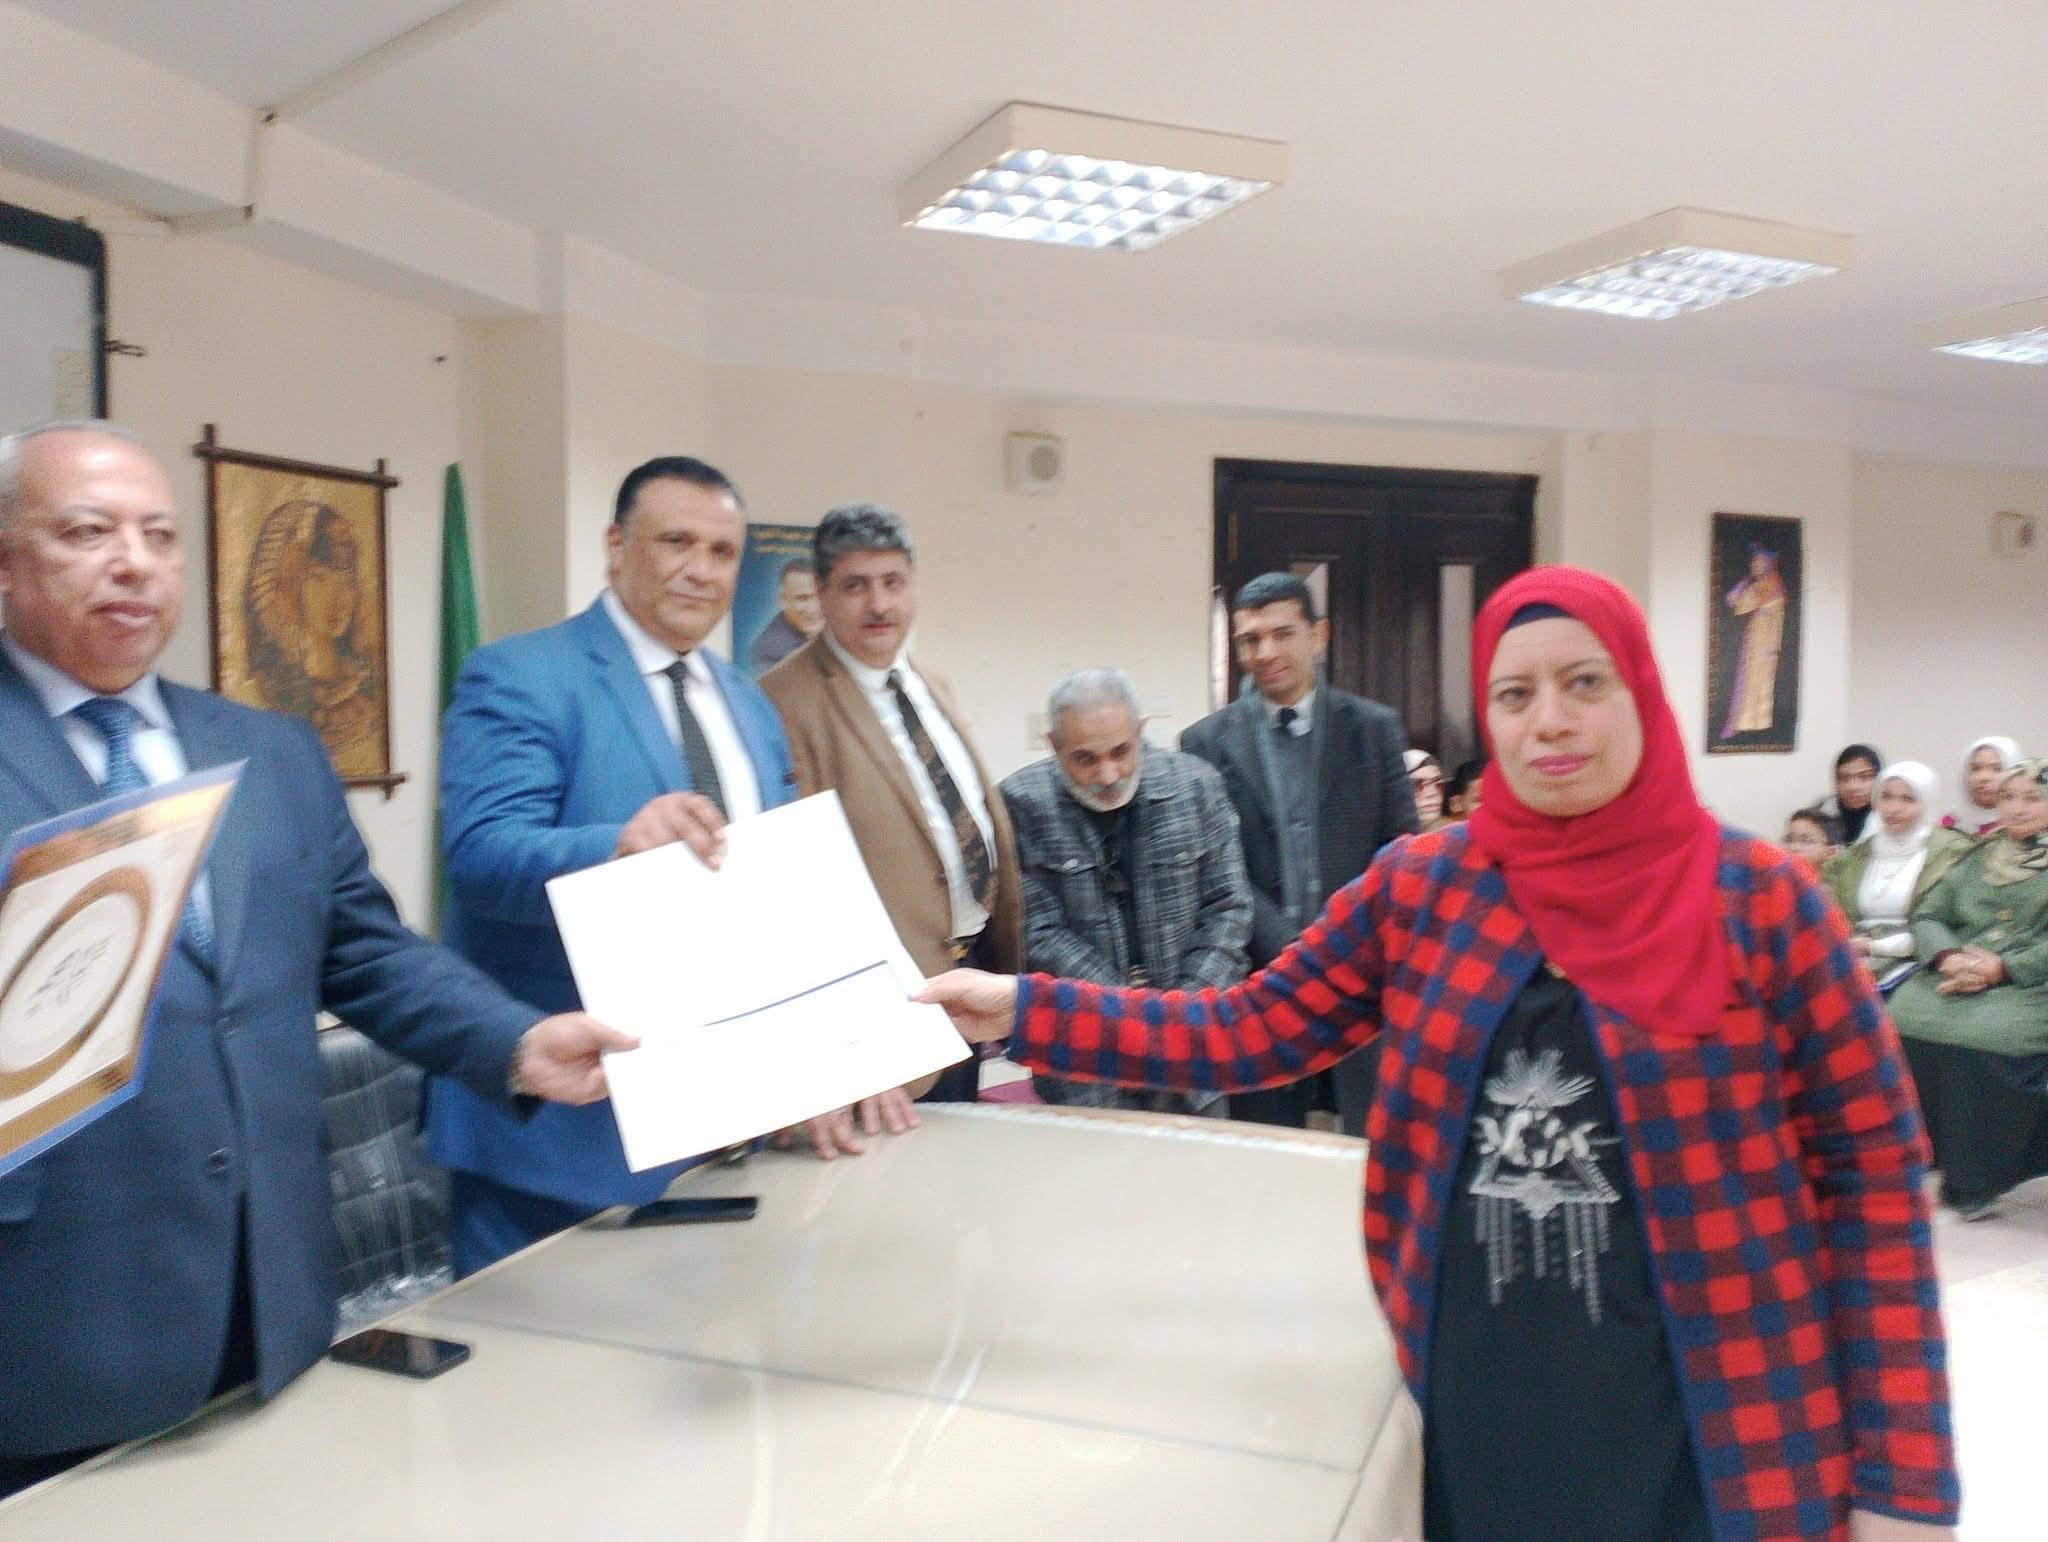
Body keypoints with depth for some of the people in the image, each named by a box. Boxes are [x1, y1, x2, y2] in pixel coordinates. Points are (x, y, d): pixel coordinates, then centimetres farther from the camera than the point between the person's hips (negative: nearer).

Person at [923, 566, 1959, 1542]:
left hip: (1713, 1432, -1)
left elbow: (1873, 1174, -5)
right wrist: (1020, 1011, -7)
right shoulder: (1419, 886, -2)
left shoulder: (1759, 900, -8)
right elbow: (1249, 1032, 1)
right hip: (1475, 1409, 2)